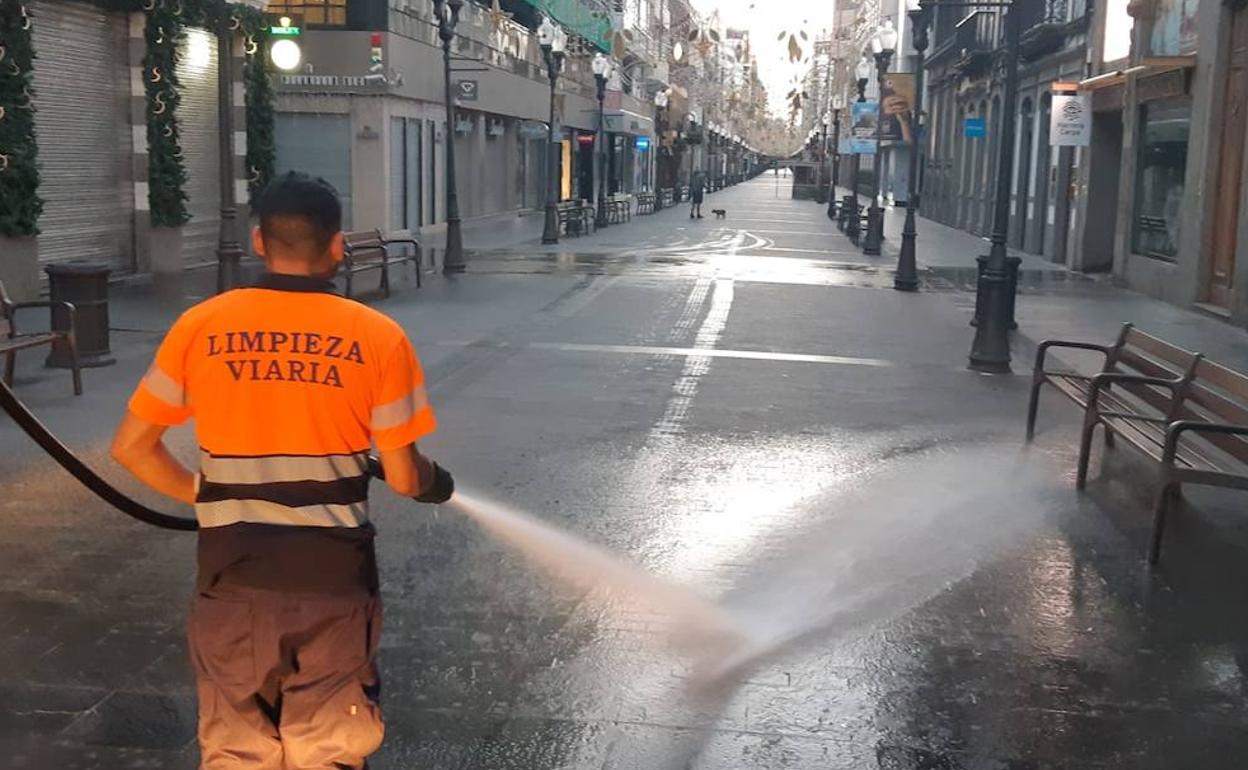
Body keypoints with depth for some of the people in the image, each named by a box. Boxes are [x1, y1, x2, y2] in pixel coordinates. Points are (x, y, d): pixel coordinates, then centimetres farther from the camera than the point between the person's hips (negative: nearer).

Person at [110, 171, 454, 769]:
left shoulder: (199, 327, -2)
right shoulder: (378, 337, -6)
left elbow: (130, 447, 4)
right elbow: (403, 478, -4)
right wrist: (438, 484, 18)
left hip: (233, 579, 1)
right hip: (334, 580, -1)